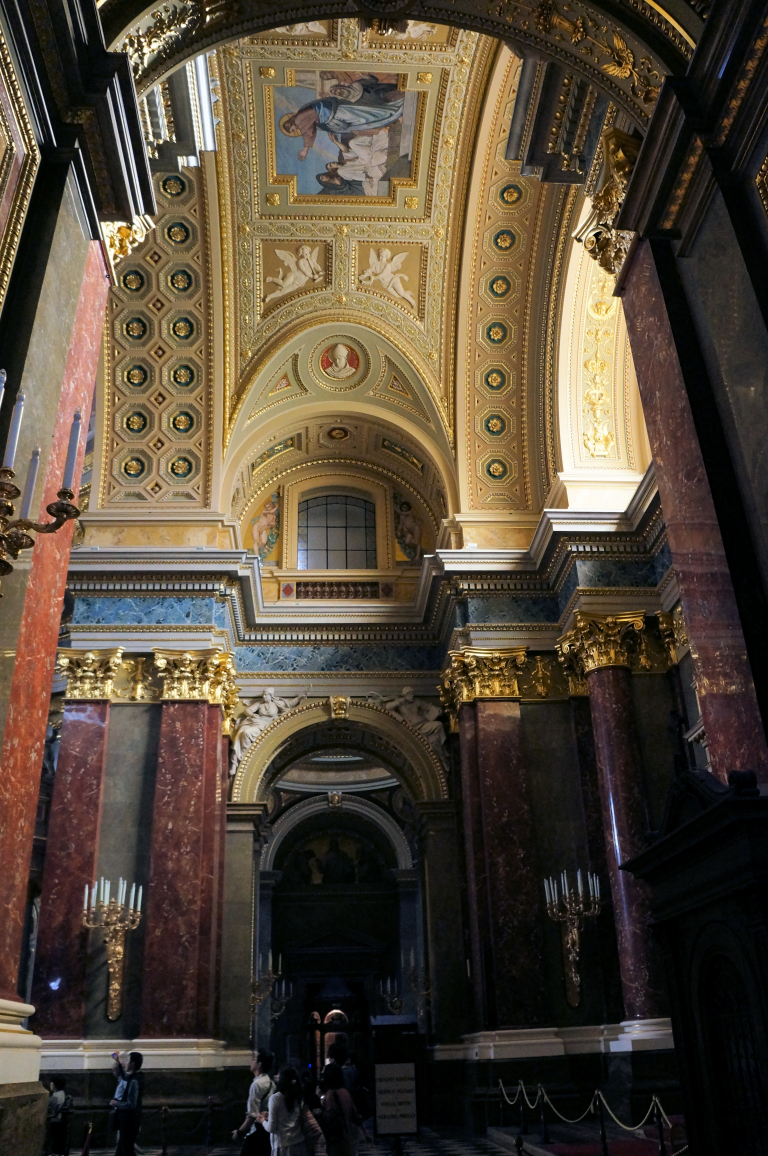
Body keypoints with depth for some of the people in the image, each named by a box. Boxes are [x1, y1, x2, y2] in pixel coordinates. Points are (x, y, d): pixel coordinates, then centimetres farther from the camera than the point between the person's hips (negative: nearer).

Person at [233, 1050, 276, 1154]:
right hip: (268, 1131, 9)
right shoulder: (271, 1082, 9)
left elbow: (252, 1115, -20)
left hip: (257, 1133, -9)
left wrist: (239, 1131, -11)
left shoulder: (257, 1084, -17)